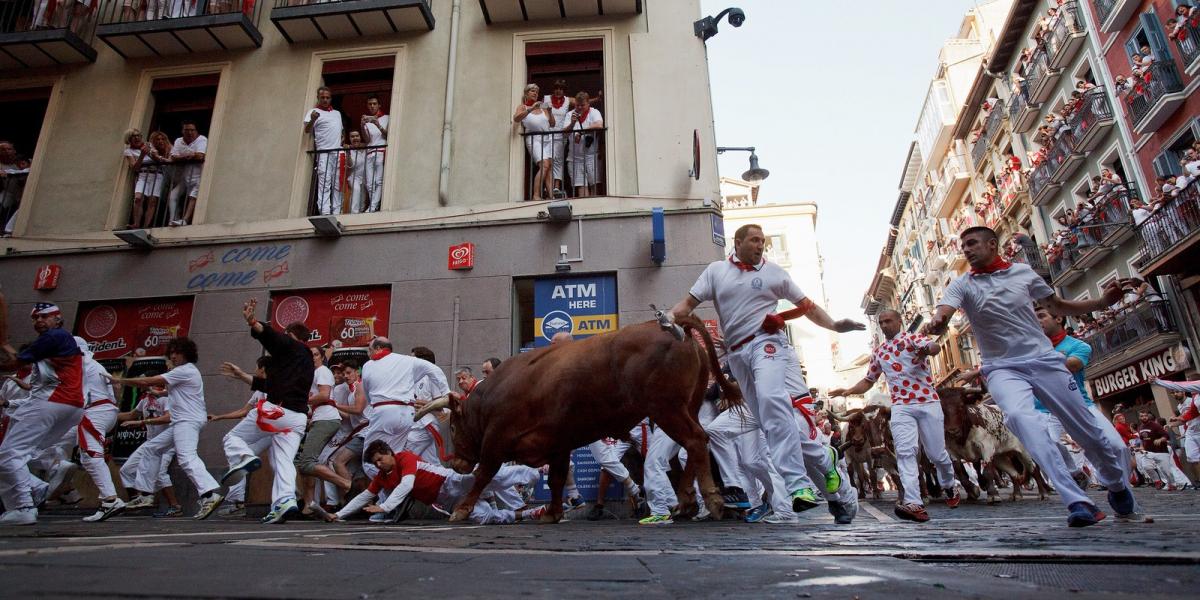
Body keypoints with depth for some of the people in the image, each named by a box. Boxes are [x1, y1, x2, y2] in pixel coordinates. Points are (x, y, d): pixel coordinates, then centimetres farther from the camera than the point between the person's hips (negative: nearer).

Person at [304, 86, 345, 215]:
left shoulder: (337, 113, 22)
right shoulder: (314, 112, 4)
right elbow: (307, 130, -9)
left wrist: (342, 141, 11)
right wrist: (312, 120, -29)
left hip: (339, 153, 5)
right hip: (324, 153, -5)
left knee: (337, 184, 2)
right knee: (324, 183, -13)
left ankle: (336, 212, 3)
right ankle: (325, 212, -20)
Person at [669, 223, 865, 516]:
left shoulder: (774, 272, 10)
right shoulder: (716, 270, 13)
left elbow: (807, 306, 12)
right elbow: (688, 303, 7)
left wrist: (834, 325, -4)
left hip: (766, 341, -3)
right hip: (737, 352, 4)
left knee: (771, 399, -27)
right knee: (762, 415, 6)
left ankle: (798, 484, -31)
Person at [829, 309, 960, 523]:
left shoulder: (913, 338, 0)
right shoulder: (878, 352, 16)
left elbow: (936, 347, -22)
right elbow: (869, 380, 24)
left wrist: (926, 350, -48)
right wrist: (848, 391, 5)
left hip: (928, 402, -3)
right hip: (901, 407, 3)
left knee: (937, 453, 5)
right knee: (905, 452, -16)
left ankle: (950, 485, 37)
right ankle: (914, 504, -24)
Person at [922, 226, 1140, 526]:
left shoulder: (1023, 272, 5)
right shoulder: (962, 285, -1)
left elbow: (1058, 306, 17)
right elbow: (942, 313, -21)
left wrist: (1102, 301, 2)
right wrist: (935, 323, -44)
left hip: (1044, 359, 2)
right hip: (1003, 368, -2)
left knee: (1089, 430, 7)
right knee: (1019, 415, -32)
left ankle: (1118, 486, 40)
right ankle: (1078, 502, -26)